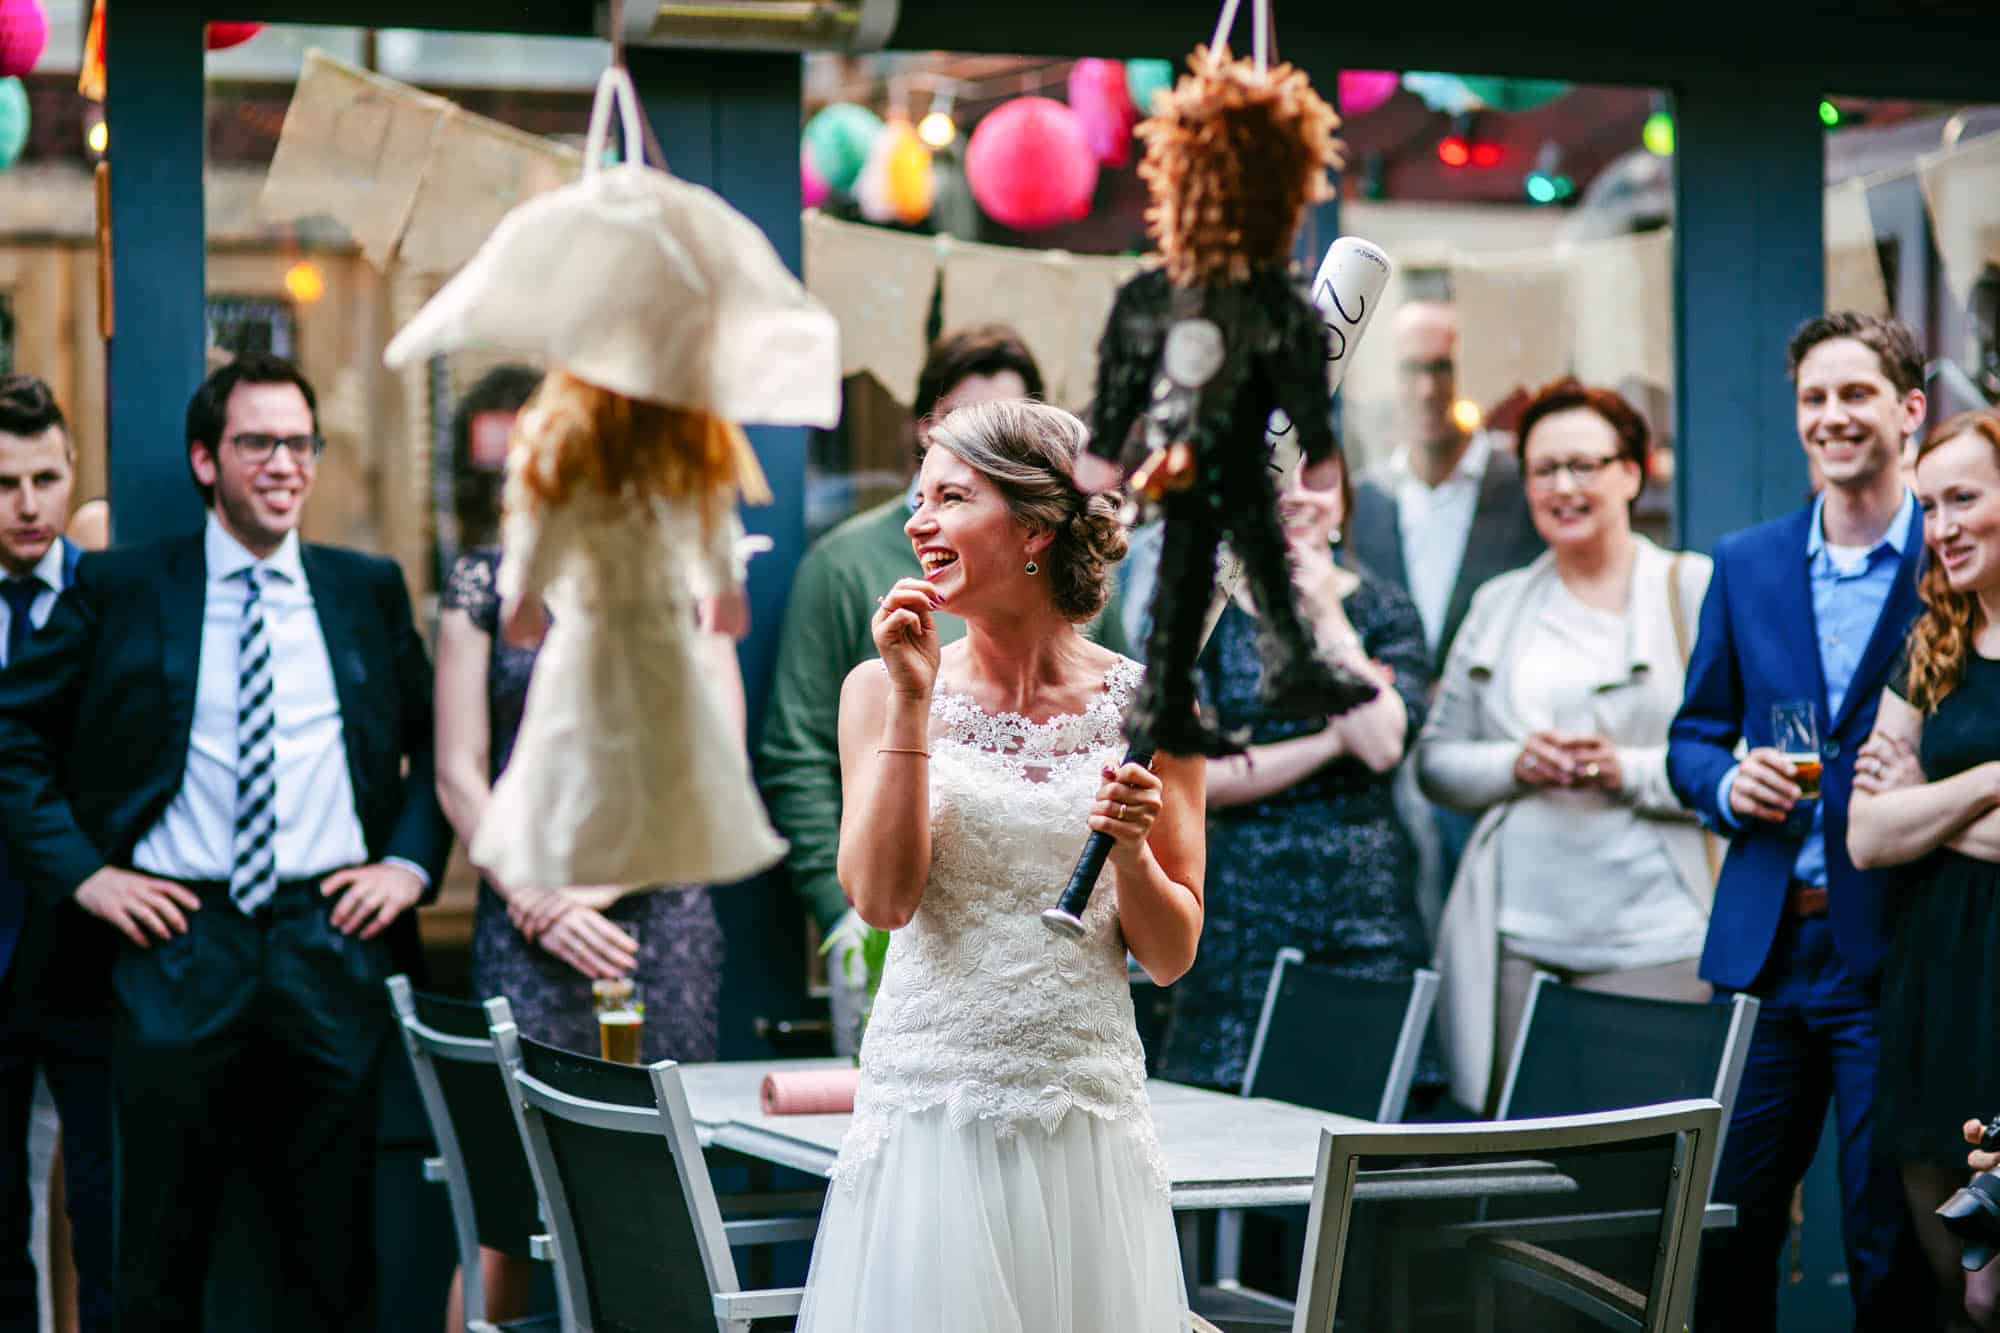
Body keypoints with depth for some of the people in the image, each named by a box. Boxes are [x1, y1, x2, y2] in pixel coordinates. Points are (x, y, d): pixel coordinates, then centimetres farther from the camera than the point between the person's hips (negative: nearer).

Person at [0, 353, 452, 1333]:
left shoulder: (369, 590, 10)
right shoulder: (118, 590, 3)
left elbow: (440, 739, 17)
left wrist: (412, 861, 3)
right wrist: (81, 872, -4)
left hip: (334, 945, 2)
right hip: (178, 936, -2)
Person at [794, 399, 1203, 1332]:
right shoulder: (883, 688, 3)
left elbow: (1171, 957, 5)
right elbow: (881, 898, -9)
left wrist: (1130, 848, -14)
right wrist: (913, 698, -11)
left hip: (1090, 1119, 1)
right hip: (930, 1108, -1)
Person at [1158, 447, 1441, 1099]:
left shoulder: (1382, 607, 8)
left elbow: (1384, 744, -10)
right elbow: (1193, 775, -5)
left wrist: (1327, 617, -6)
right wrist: (1333, 741, -9)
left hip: (1368, 908, 1)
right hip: (1241, 908, 0)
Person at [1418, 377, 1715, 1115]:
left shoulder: (1695, 592, 4)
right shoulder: (1498, 605, 16)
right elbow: (1435, 761, 15)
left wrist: (1631, 772, -15)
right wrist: (1514, 764, -4)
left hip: (1649, 937, -3)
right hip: (1511, 937, 3)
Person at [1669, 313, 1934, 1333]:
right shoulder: (1746, 565, 12)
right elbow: (1693, 738, 16)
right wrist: (1727, 782, -4)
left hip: (1894, 948, -4)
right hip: (1764, 945, 4)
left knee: (1892, 1248, 1)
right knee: (1724, 1229, 6)